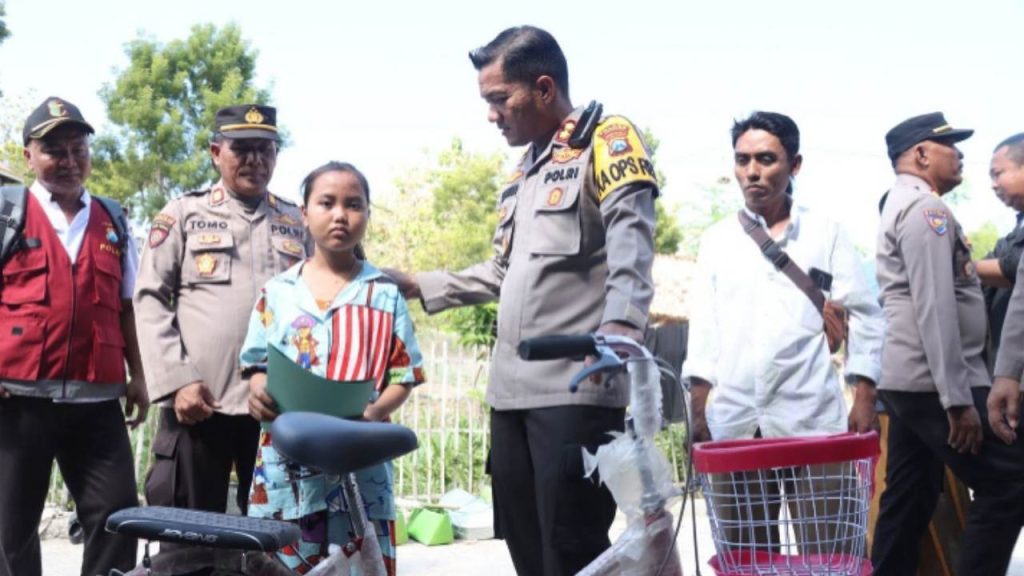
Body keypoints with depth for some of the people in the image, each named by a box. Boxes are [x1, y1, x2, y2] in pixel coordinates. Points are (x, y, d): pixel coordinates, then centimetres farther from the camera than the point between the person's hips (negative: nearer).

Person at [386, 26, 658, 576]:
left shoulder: (608, 140, -2)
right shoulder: (524, 170, 24)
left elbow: (630, 243, -18)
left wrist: (619, 324, -35)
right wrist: (417, 285, 27)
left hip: (577, 387, -8)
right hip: (513, 389, 9)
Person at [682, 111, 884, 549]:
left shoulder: (825, 232, 6)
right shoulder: (717, 239, 11)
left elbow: (865, 317, 5)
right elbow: (704, 330, 9)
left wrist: (864, 401, -4)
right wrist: (697, 410, 1)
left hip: (811, 417, -2)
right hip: (734, 421, 2)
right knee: (748, 547, 5)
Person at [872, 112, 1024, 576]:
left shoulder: (898, 207, 20)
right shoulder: (926, 208, -12)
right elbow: (936, 309, -20)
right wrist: (959, 398, -22)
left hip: (906, 380, 10)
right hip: (934, 383, -10)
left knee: (909, 500, 9)